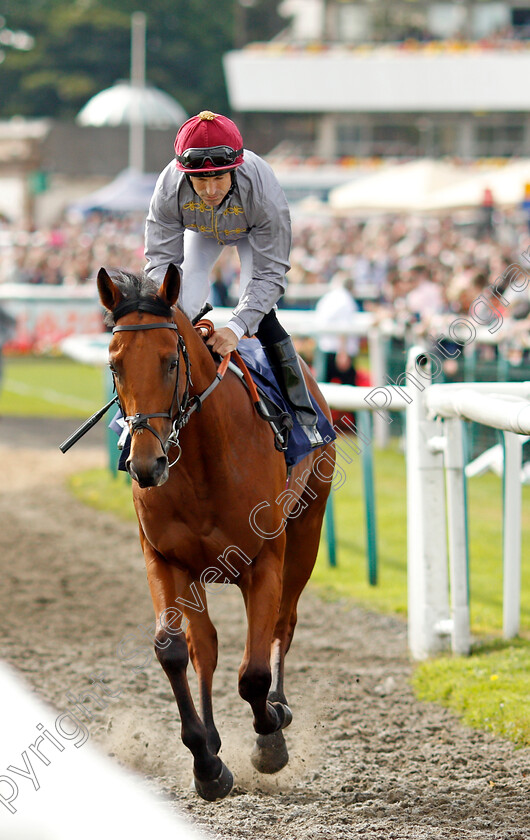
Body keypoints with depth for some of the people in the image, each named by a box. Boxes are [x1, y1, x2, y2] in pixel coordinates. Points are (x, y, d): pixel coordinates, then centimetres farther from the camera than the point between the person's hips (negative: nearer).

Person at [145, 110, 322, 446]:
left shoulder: (263, 191, -43)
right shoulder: (169, 190, -38)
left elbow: (270, 274, -39)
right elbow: (160, 261, -31)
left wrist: (237, 327, -52)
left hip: (254, 232, -2)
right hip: (200, 232, 2)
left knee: (259, 316, -17)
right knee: (184, 307, -12)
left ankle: (303, 413, -5)